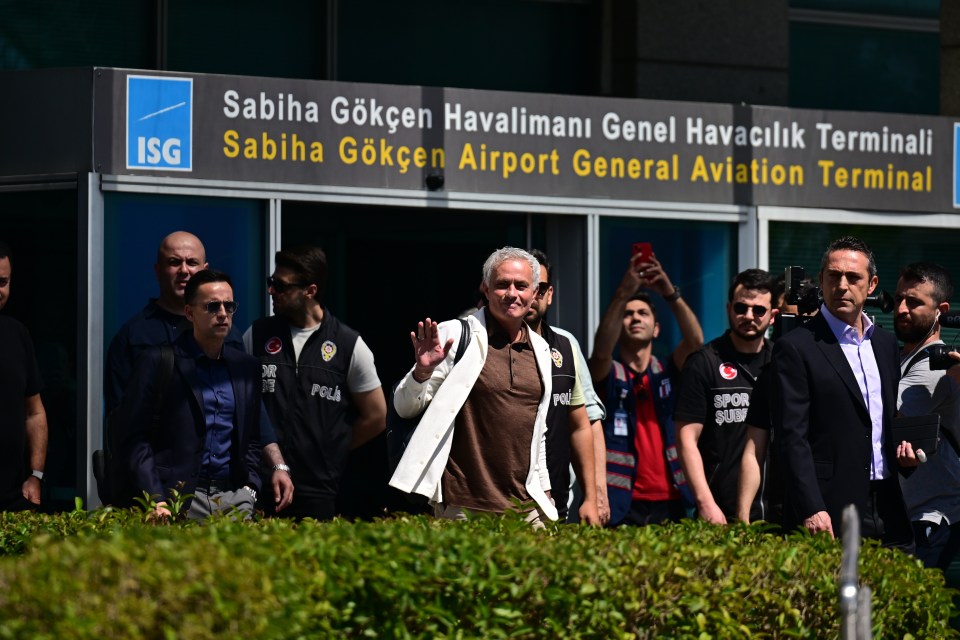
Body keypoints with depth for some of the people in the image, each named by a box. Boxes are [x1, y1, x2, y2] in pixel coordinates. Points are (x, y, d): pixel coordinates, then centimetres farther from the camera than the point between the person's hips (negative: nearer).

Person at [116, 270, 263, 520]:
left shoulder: (247, 367, 17)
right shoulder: (158, 363, 1)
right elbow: (134, 438, -3)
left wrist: (249, 488, 6)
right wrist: (155, 500, -12)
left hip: (235, 498, 4)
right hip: (180, 498, -4)